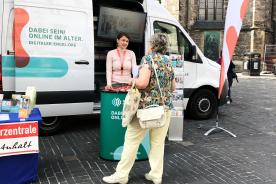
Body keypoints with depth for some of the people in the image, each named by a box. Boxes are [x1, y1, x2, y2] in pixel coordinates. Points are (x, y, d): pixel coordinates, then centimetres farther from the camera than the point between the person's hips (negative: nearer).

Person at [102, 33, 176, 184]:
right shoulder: (168, 62, 11)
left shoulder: (148, 58, -8)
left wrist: (133, 81, -2)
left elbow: (142, 82, -22)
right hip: (165, 107, 6)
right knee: (158, 142, 12)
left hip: (147, 106, -6)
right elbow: (173, 87, 17)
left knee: (132, 140, 4)